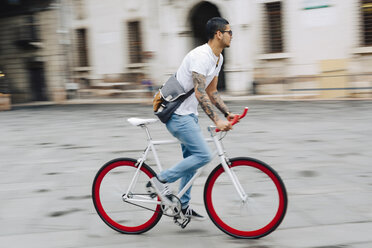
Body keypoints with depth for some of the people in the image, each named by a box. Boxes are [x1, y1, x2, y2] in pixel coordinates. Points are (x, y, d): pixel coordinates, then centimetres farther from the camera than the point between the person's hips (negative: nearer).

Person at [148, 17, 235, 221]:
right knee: (203, 155, -15)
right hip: (176, 113, -10)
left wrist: (227, 114, 8)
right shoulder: (201, 56, -21)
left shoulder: (218, 58, 11)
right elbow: (199, 93, -29)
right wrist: (217, 121, -34)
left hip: (189, 113, 10)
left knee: (192, 158, 12)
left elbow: (211, 91, 16)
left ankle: (183, 205, 23)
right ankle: (160, 180, -4)